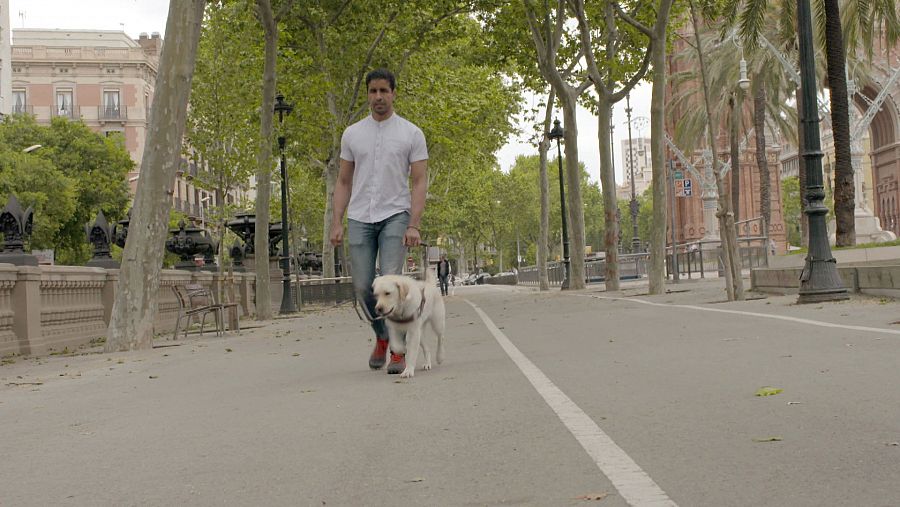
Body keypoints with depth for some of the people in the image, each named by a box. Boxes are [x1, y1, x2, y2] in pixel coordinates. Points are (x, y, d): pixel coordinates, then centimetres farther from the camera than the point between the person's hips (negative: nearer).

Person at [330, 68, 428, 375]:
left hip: (395, 216, -3)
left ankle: (399, 350, -3)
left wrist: (414, 225, -15)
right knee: (363, 287, 2)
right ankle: (382, 337, 27)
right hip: (359, 219, 3)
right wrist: (337, 223, 1)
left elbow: (419, 182, -4)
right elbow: (344, 182, 11)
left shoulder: (411, 133, -1)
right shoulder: (352, 134, 9)